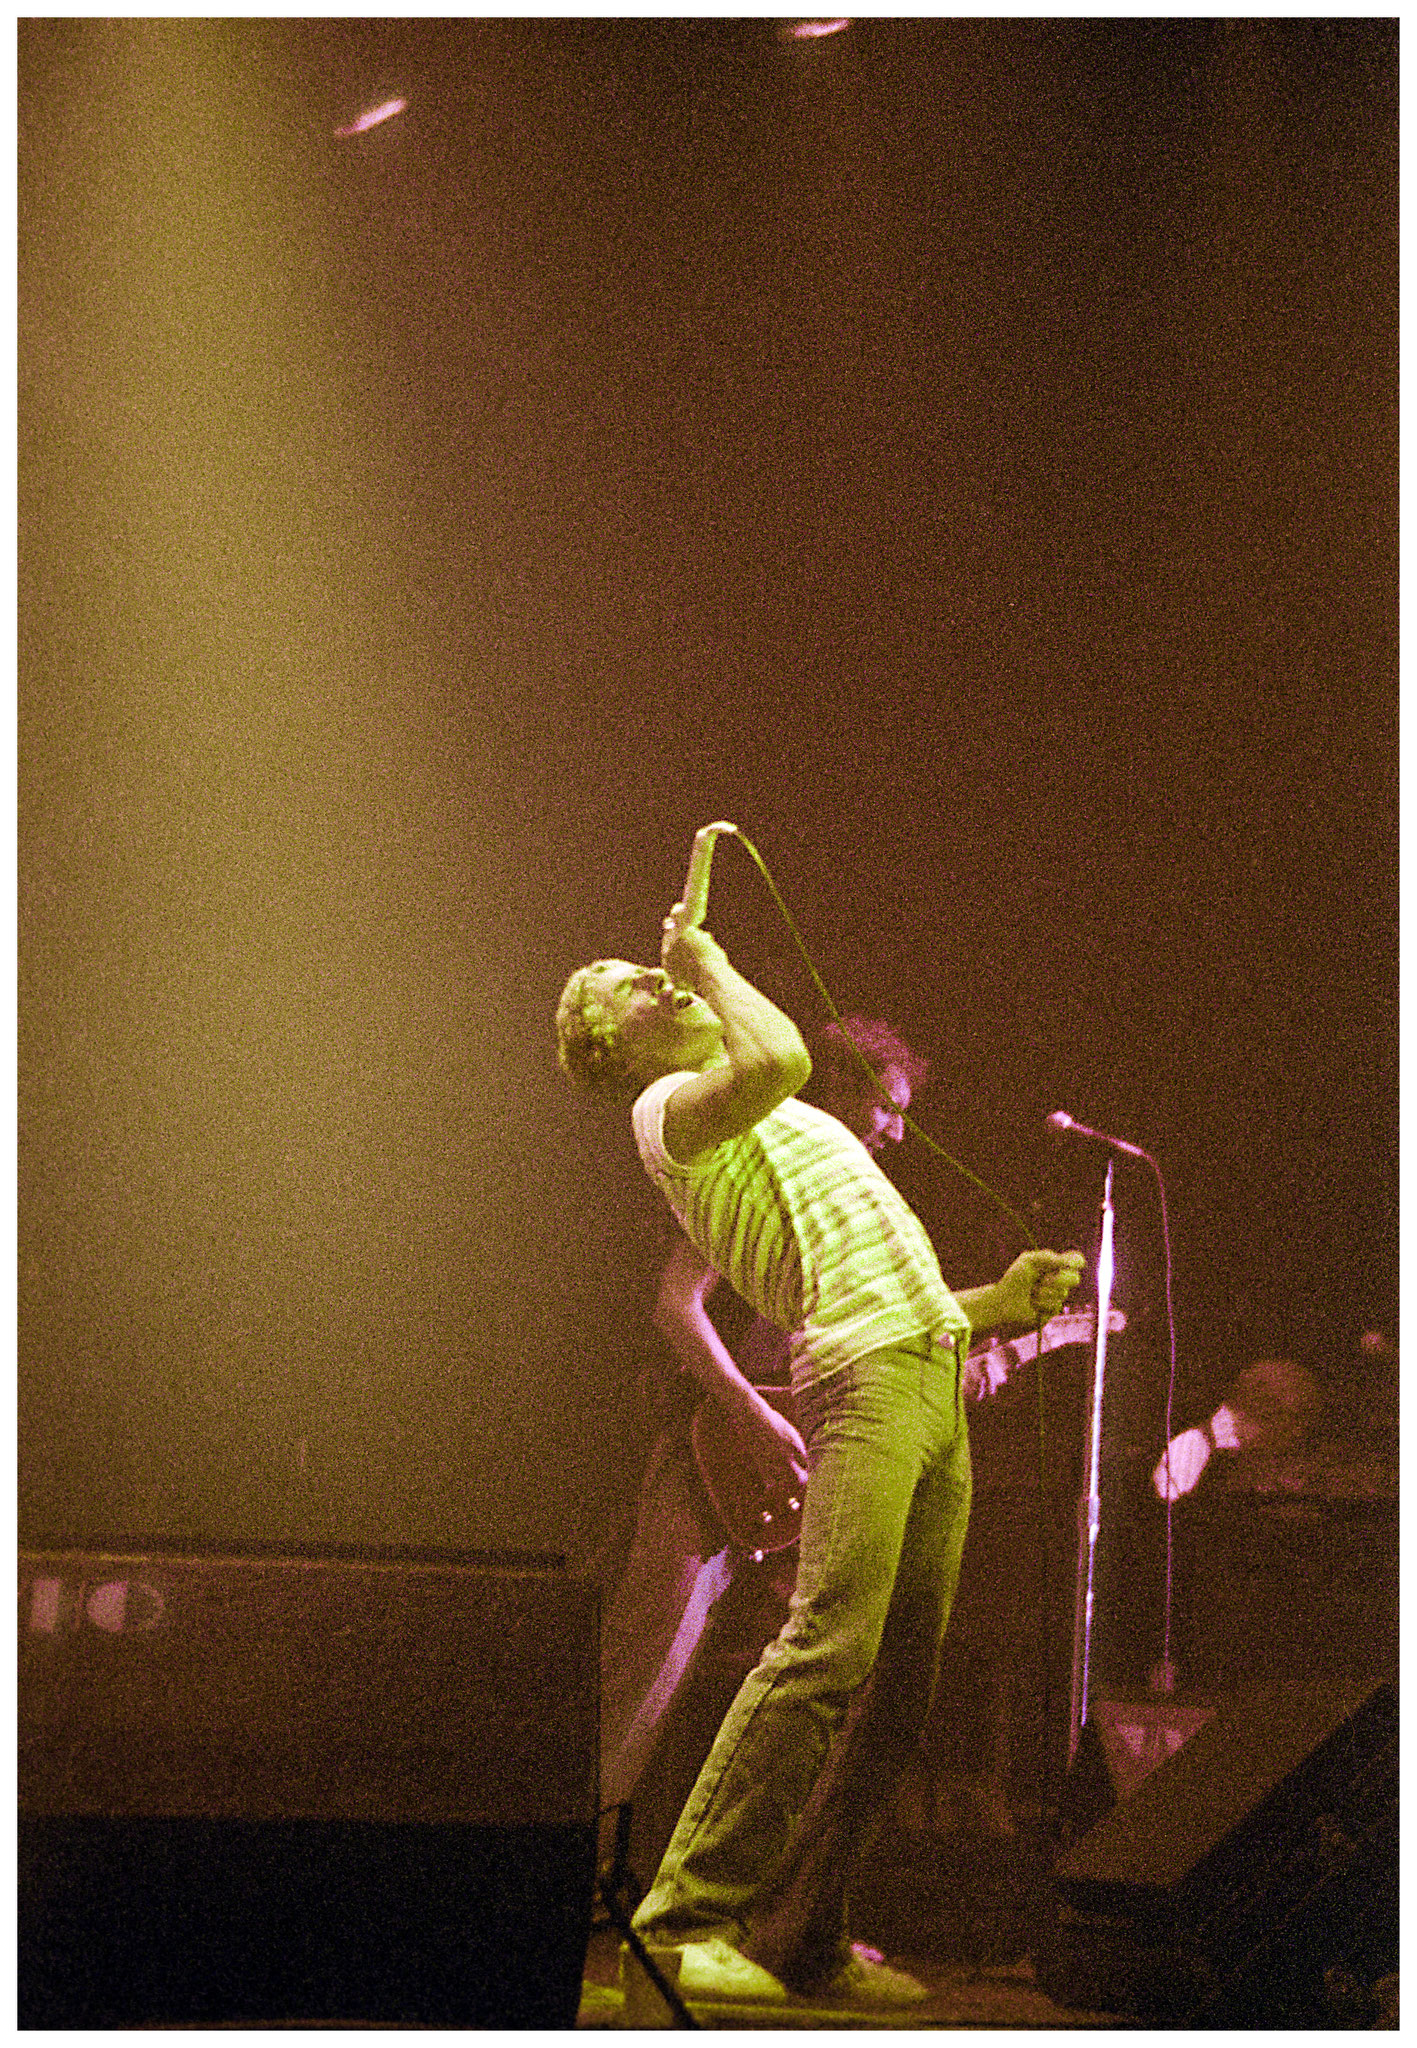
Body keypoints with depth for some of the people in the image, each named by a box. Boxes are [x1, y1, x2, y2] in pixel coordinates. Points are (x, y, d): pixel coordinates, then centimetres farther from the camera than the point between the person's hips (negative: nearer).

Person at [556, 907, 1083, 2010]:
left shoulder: (791, 1133, 32)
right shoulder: (668, 1109, 4)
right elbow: (780, 1057, -19)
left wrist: (998, 1302, 16)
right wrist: (713, 964, -1)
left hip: (936, 1377, 9)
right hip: (864, 1379, -9)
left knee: (901, 1681, 1)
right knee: (828, 1648, -20)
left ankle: (802, 1937, 3)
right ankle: (691, 1911, -13)